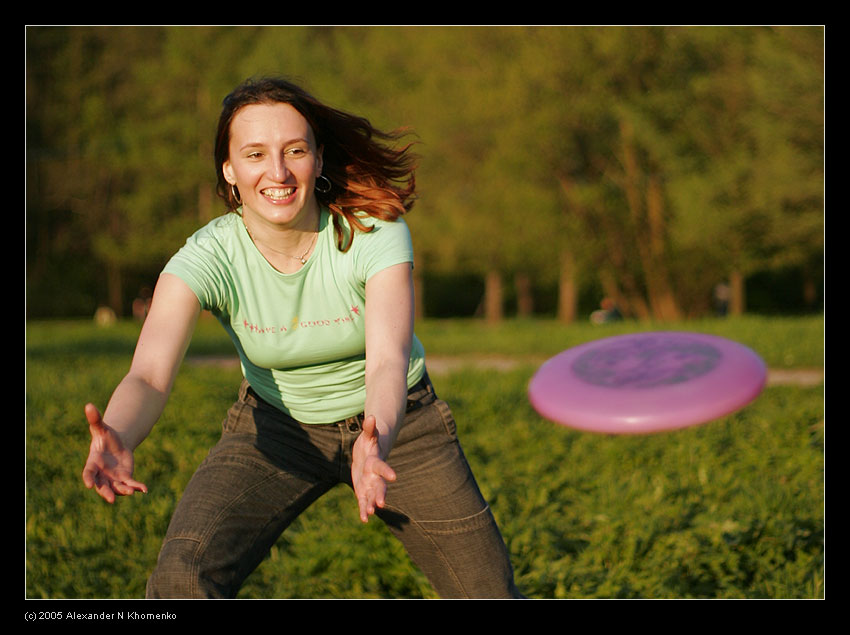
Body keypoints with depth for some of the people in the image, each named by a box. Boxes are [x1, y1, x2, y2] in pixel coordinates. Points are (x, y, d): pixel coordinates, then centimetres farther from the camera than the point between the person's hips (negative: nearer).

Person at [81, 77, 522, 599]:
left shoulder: (376, 233, -25)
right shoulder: (207, 257, -24)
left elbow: (388, 359, -38)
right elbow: (149, 374, -37)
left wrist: (377, 442, -60)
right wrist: (116, 441, -60)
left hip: (393, 422, 0)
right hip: (276, 428, 0)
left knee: (490, 593, -3)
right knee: (182, 578, -24)